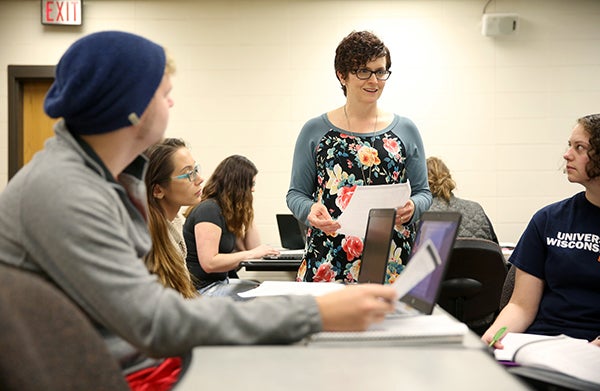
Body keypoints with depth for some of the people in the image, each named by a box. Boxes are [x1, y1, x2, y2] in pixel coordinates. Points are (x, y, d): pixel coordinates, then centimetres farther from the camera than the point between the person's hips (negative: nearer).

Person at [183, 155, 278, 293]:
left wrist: (248, 211, 9)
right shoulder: (209, 210, -16)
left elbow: (252, 247, 13)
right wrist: (251, 254, -22)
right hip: (203, 288, -9)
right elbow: (209, 263, -24)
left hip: (221, 281, 9)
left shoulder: (227, 212, 13)